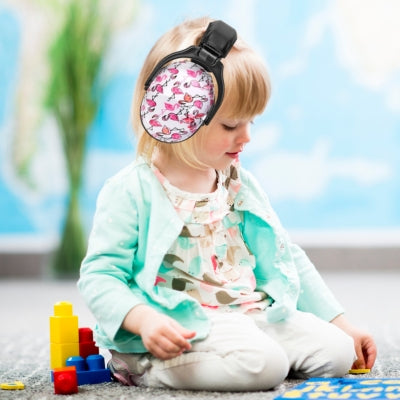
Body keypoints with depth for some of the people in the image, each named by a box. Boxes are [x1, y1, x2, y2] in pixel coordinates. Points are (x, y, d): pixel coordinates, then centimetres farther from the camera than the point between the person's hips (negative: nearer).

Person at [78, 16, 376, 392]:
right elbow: (99, 275, -9)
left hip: (251, 317, 7)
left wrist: (340, 322, 17)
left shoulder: (240, 185, 14)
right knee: (262, 363, -31)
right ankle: (147, 369, -11)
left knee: (336, 350, -7)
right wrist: (143, 319, -29)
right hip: (179, 329, -7)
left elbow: (285, 259, 21)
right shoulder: (130, 191, -6)